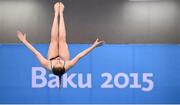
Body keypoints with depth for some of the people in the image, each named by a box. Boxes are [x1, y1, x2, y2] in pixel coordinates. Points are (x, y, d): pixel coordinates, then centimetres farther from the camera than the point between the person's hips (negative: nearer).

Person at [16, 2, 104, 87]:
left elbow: (36, 53, -40)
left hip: (52, 59, 0)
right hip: (64, 60, 0)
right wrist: (94, 46, -41)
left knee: (54, 39, -1)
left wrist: (24, 41, -34)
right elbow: (80, 55, -43)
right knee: (61, 39, 0)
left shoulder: (48, 65, -46)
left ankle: (56, 14, 24)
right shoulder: (67, 66, -47)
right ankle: (60, 13, 23)